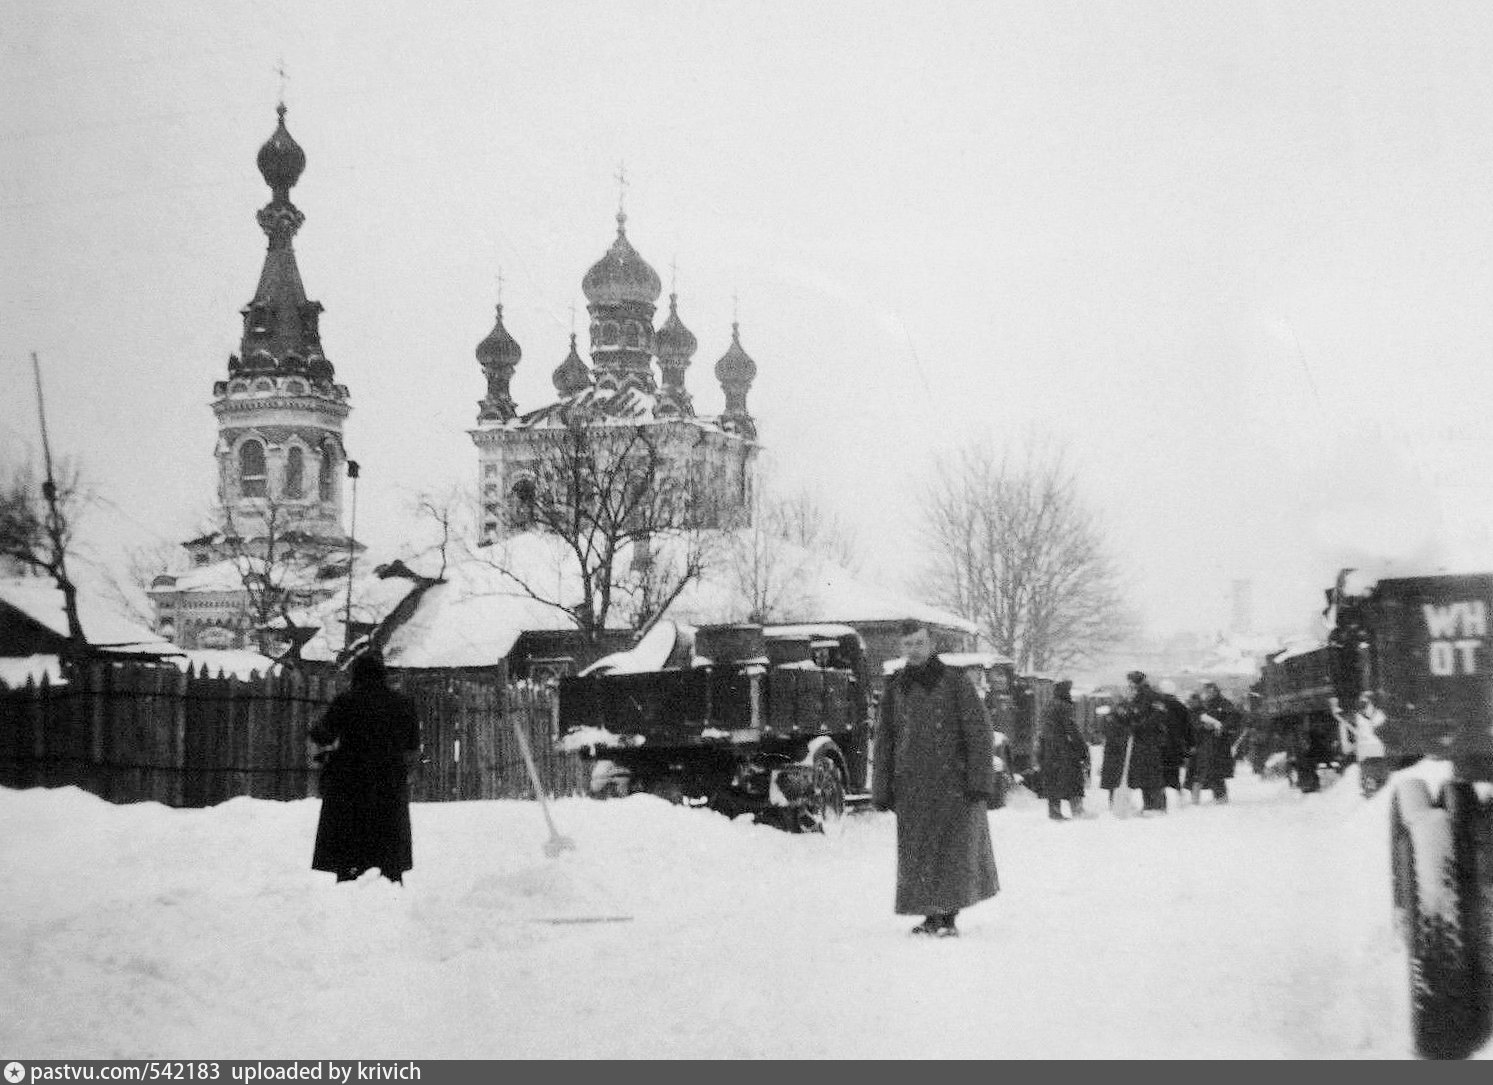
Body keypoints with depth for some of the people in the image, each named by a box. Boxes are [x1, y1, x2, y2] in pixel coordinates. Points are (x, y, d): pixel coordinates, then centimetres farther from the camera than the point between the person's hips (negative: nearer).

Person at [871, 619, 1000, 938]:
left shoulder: (953, 681, -2)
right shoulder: (896, 689, 10)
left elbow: (978, 732, -4)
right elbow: (884, 742, 14)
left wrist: (979, 779, -12)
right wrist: (882, 790, 9)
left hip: (953, 780, -4)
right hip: (912, 785, 4)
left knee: (955, 849, -6)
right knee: (917, 852, 3)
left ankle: (948, 917, -3)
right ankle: (931, 916, 11)